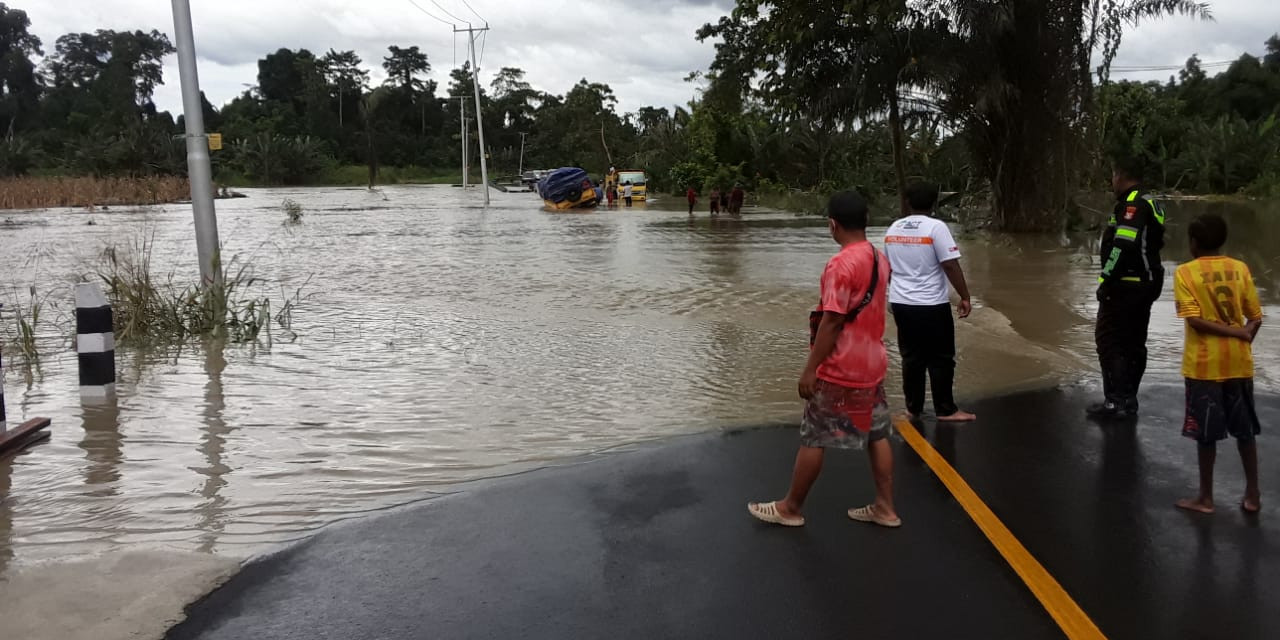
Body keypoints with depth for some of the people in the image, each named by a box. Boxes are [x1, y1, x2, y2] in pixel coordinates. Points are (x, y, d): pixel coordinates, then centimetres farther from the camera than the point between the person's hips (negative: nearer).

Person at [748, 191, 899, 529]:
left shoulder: (841, 264, -21)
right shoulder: (879, 259, 4)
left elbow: (831, 323, -22)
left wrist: (810, 369, -16)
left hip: (839, 370, -8)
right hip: (872, 363, 8)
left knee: (812, 438, 4)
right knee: (877, 436, 14)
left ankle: (790, 508, 17)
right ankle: (885, 508, 22)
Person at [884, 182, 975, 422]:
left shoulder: (893, 229, 7)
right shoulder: (936, 227, -12)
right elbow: (951, 266, -15)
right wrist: (965, 297, -7)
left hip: (901, 303, 6)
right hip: (931, 305, -5)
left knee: (911, 357, 12)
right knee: (941, 358, 4)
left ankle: (913, 407, 16)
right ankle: (946, 410, 9)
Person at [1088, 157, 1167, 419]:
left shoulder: (1132, 204, -16)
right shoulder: (1150, 203, 17)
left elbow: (1124, 246, -24)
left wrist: (1106, 280, -19)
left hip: (1126, 286, -10)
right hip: (1147, 285, 10)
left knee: (1108, 341, -7)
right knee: (1134, 343, 13)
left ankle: (1115, 400, -10)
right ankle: (1129, 399, 20)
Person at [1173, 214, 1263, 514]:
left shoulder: (1185, 272, -8)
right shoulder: (1241, 269, 2)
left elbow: (1195, 320, -17)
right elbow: (1256, 318, 0)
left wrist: (1238, 334, -10)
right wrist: (1242, 340, 11)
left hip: (1204, 364, -4)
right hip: (1238, 363, 4)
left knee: (1207, 434, 5)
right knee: (1245, 430, 15)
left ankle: (1206, 498, 14)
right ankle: (1252, 495, 22)